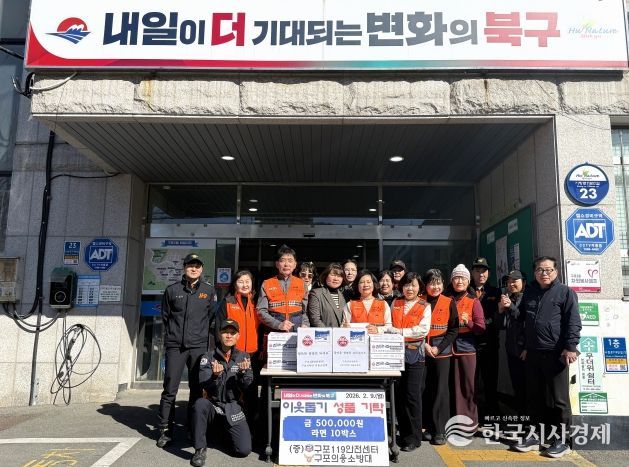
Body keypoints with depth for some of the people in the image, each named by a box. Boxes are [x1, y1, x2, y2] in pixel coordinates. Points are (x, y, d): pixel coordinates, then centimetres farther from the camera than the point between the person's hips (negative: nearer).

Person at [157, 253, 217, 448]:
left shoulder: (209, 291, 7)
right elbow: (165, 316, 15)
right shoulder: (172, 290, 7)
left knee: (197, 389, 5)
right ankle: (166, 430, 10)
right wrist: (171, 335, 12)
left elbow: (212, 317, 11)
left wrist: (203, 334, 6)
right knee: (170, 390, 0)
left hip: (199, 346, 0)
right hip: (175, 346, 0)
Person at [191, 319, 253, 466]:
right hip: (213, 406, -1)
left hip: (233, 409, 1)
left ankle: (227, 432, 20)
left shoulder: (243, 357, 2)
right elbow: (206, 386, -13)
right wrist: (215, 376, -34)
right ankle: (200, 449, -16)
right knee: (200, 404, -35)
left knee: (244, 450, -14)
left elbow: (247, 387, -6)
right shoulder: (208, 358, -3)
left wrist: (243, 372, -26)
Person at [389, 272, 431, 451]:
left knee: (412, 395, -2)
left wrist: (400, 332, -12)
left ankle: (413, 438, 9)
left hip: (415, 354, -3)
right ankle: (403, 433, 21)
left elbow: (423, 330, -10)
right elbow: (389, 326, 9)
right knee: (399, 394, 8)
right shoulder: (395, 304, 12)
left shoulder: (424, 307, 2)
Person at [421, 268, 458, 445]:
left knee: (441, 390, -1)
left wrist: (439, 348, -8)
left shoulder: (449, 303, 2)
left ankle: (440, 430, 7)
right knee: (426, 389, 5)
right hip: (422, 351, 1)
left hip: (442, 352, -1)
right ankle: (429, 427, 18)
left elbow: (454, 329, 0)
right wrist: (424, 345, -8)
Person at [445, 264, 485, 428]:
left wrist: (468, 322, -19)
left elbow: (481, 328, -2)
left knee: (467, 386, 0)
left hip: (467, 348, -2)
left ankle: (470, 421, 10)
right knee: (453, 386, 3)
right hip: (448, 348, 2)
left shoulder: (474, 302, 3)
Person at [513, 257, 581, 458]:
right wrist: (525, 347, 19)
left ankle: (563, 440, 13)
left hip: (556, 354, -6)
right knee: (534, 397, 12)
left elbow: (573, 322, -8)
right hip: (533, 353, 6)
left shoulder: (565, 292, -1)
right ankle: (535, 435, 22)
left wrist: (570, 347, -17)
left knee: (559, 399, 3)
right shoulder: (529, 292, 15)